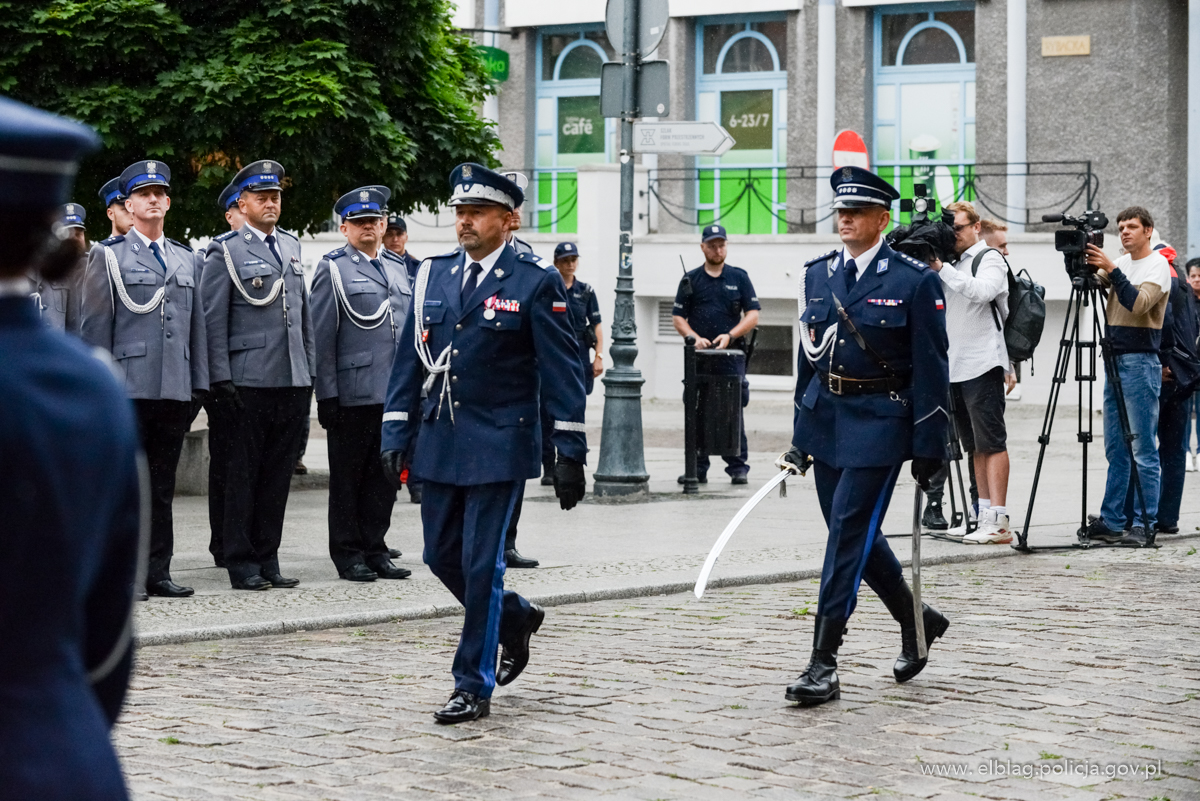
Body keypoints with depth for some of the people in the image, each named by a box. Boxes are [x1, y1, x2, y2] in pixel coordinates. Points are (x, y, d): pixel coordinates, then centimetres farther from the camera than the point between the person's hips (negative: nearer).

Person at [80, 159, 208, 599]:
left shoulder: (186, 258, 17)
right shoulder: (108, 255, 3)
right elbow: (96, 325, -1)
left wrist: (198, 382, 11)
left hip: (175, 389, 4)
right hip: (128, 388, -4)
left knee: (162, 485, 8)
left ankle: (157, 572, 12)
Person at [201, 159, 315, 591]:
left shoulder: (291, 246, 15)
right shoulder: (225, 251, -3)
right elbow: (214, 321, -6)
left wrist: (309, 369, 15)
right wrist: (221, 379, -12)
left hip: (293, 381, 6)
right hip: (249, 381, -5)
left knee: (278, 474, 8)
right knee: (244, 474, 0)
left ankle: (268, 559, 15)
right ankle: (241, 564, 6)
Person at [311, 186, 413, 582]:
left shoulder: (399, 267, 15)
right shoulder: (333, 269, -1)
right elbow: (321, 337, -5)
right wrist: (326, 394, -10)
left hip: (395, 393, 5)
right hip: (353, 395, -5)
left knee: (385, 474, 9)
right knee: (348, 476, 3)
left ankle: (375, 549, 17)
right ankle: (348, 553, 10)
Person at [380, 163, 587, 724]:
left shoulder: (536, 283, -6)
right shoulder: (433, 276, 9)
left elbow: (561, 372, -7)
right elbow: (409, 361, 11)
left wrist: (570, 454, -10)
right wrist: (397, 436, 4)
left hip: (499, 446, -5)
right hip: (440, 443, 6)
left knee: (481, 564, -5)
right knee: (441, 556, 11)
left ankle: (473, 687, 5)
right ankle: (515, 617, 37)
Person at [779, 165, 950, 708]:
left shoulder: (914, 281, -8)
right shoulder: (817, 275, 9)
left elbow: (930, 369, -7)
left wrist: (929, 447, -10)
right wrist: (802, 434, 14)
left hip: (878, 423, -6)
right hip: (825, 417, 6)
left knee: (849, 535, -9)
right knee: (854, 535, 13)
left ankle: (823, 663, -7)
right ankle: (917, 622, 34)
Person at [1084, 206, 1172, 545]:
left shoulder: (1158, 265, -6)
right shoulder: (1122, 264, 17)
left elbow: (1138, 303, -21)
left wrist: (1111, 269, -24)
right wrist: (1084, 267, -6)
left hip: (1140, 363, -8)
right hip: (1115, 362, 8)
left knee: (1143, 450, -6)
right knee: (1115, 450, 10)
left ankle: (1145, 523, -4)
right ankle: (1111, 521, 13)